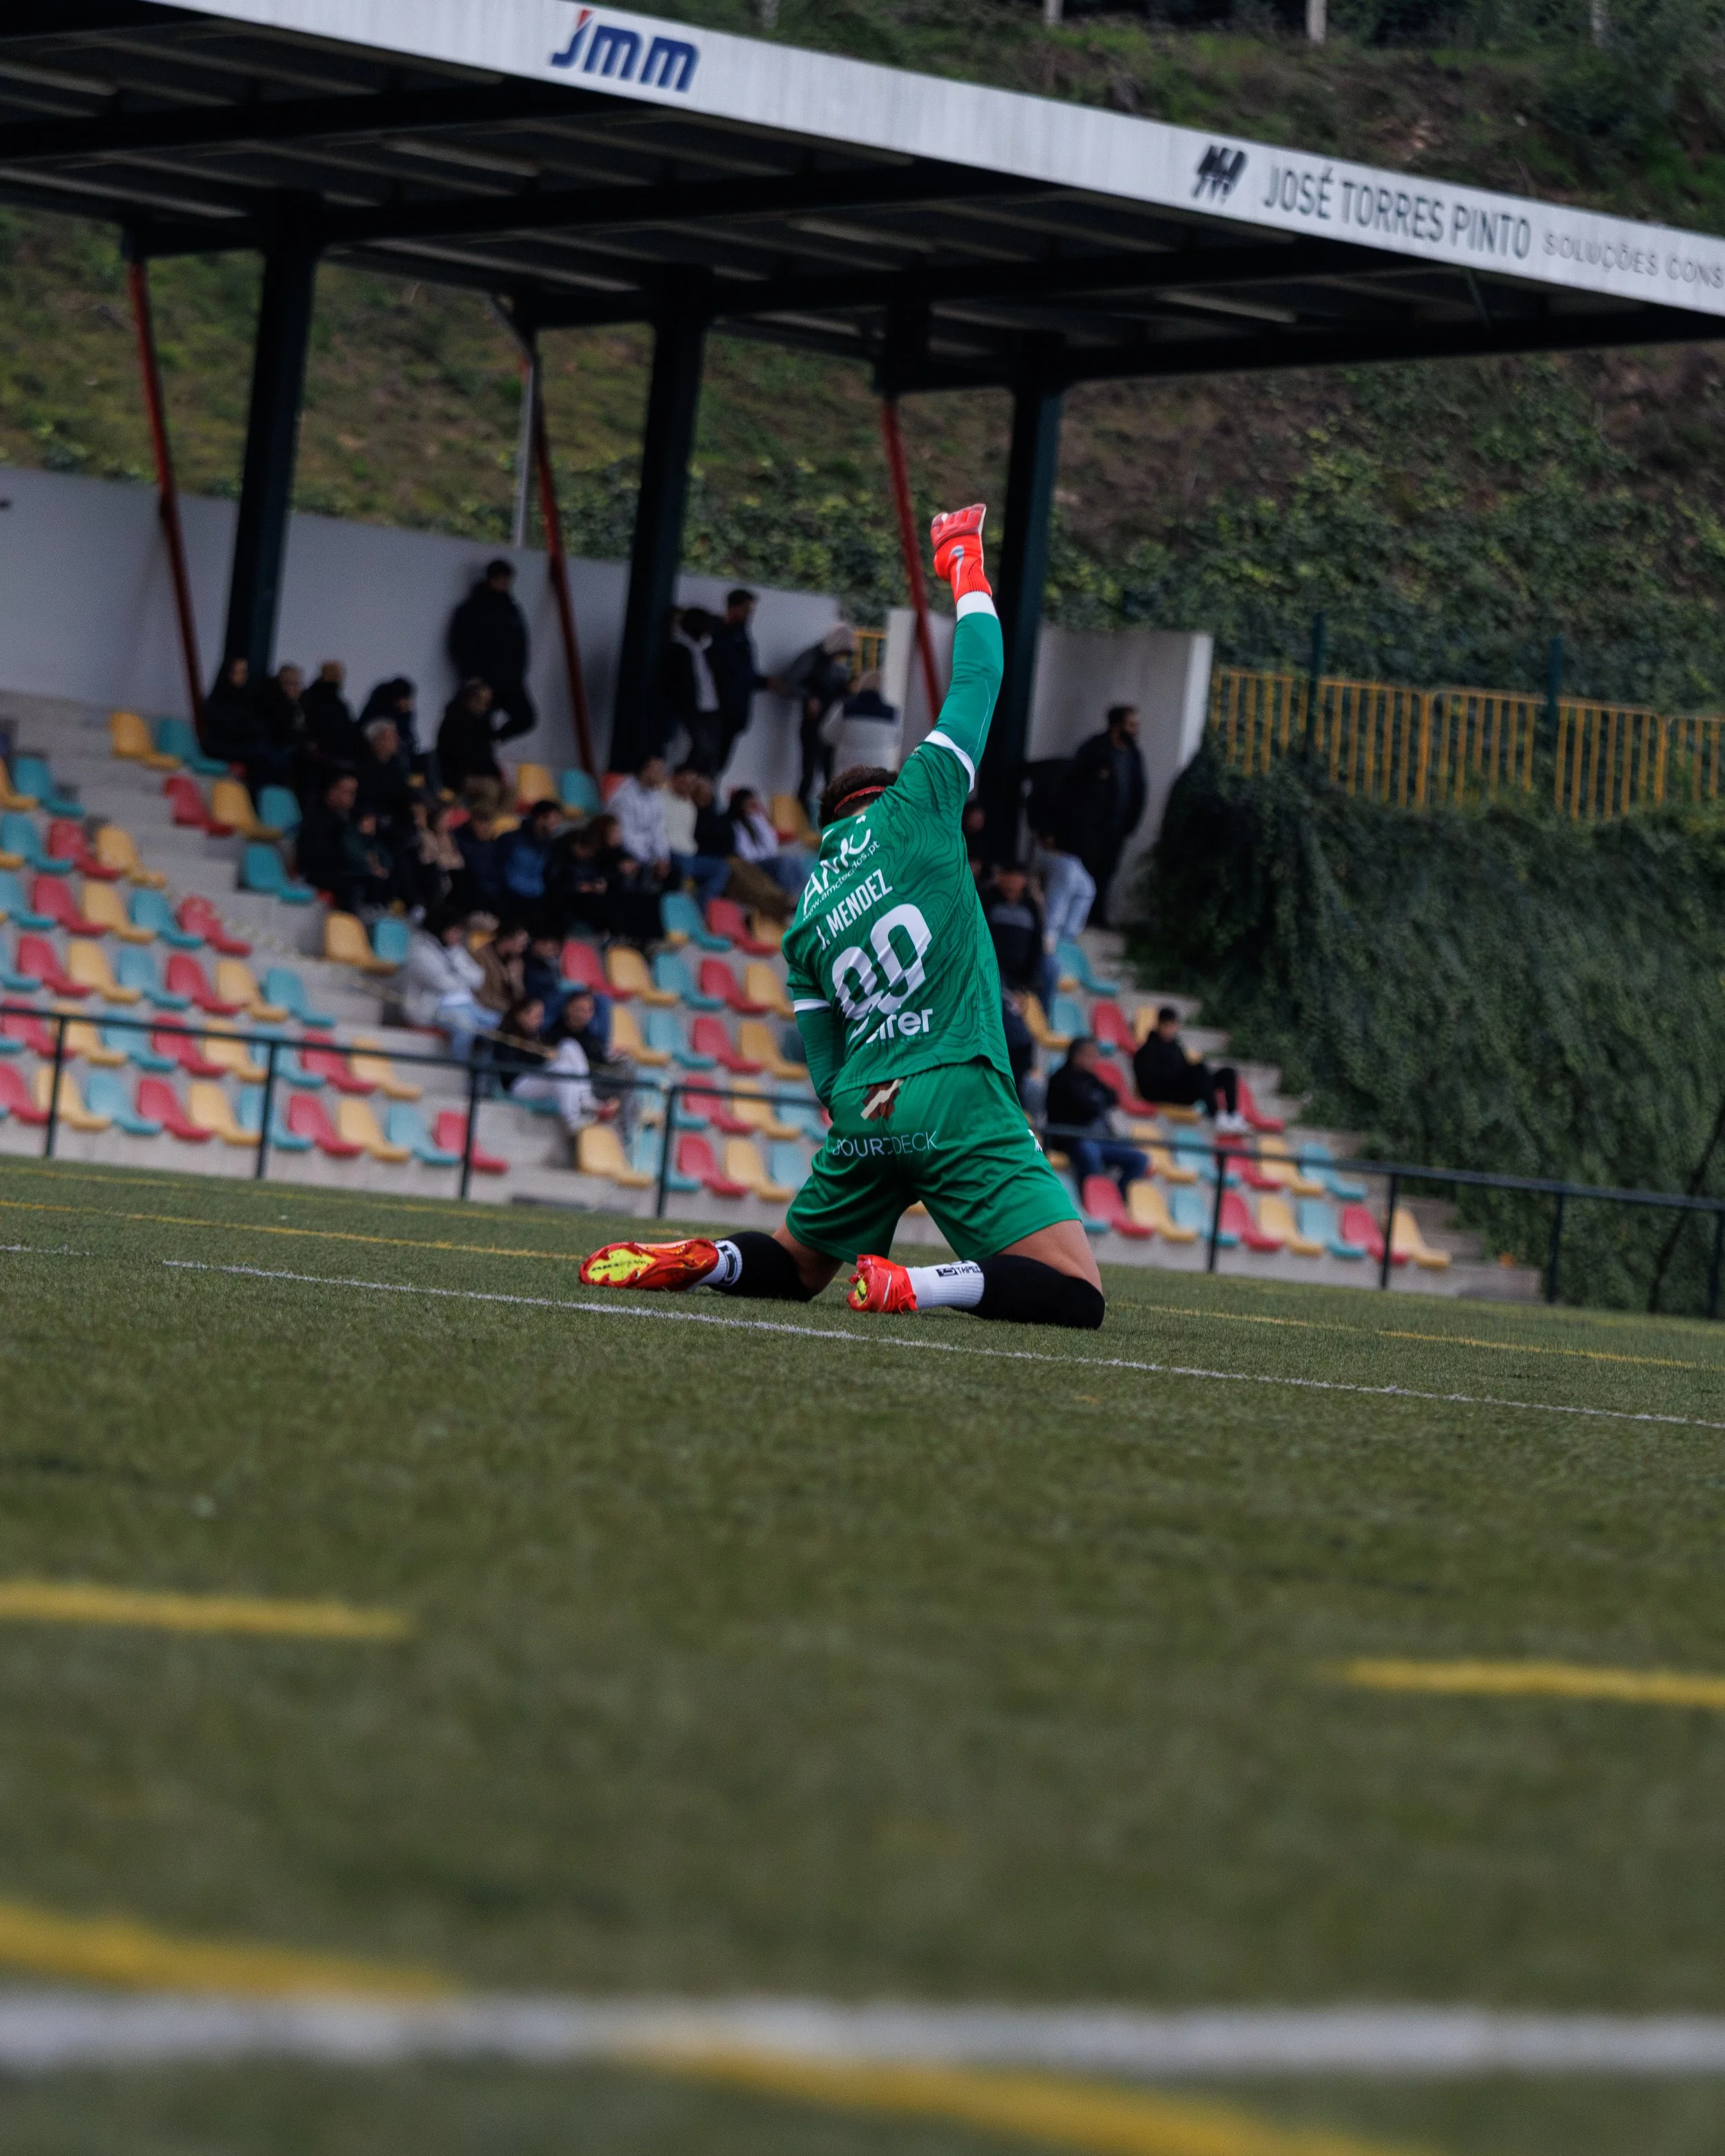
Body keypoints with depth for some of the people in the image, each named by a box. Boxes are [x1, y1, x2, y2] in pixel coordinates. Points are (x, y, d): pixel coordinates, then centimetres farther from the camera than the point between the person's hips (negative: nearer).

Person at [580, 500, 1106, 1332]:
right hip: (957, 1096, -6)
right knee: (1076, 1295, -9)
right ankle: (916, 1286, -29)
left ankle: (693, 1260, -2)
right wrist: (967, 568, 23)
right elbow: (976, 683, 10)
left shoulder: (804, 923, 17)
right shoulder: (914, 811, 5)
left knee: (791, 1269, 27)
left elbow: (825, 1065, 15)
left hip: (863, 1110, 6)